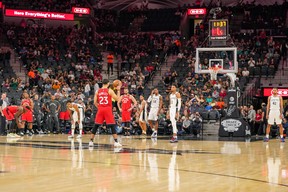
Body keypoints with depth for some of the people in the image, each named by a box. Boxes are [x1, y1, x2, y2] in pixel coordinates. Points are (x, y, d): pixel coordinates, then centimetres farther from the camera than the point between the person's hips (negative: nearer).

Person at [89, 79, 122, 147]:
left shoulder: (97, 91, 7)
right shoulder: (110, 91, -2)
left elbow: (95, 102, 7)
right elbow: (117, 99, -2)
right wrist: (118, 90, 6)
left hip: (100, 110, 3)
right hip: (108, 110, -3)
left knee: (96, 126, 10)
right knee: (112, 126, 0)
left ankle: (91, 141, 10)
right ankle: (116, 142, -7)